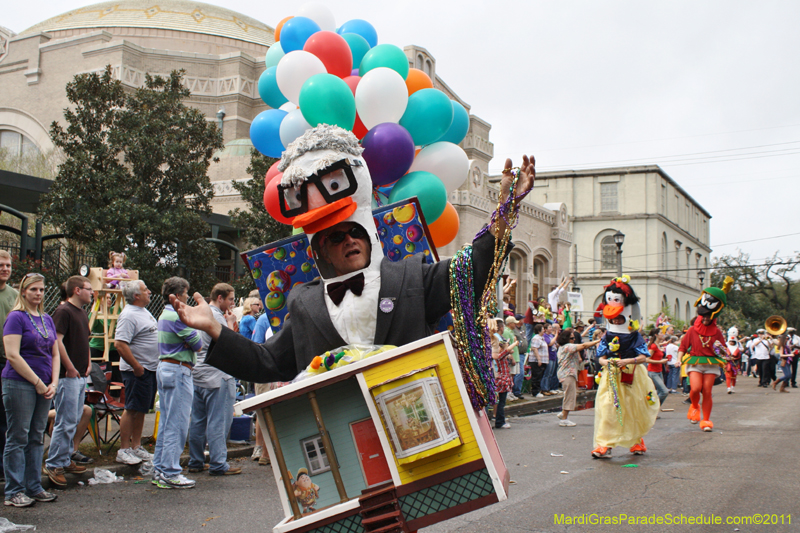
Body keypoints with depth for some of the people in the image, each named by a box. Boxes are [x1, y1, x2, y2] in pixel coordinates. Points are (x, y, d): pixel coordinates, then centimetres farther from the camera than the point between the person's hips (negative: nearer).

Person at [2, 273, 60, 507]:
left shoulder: (47, 319, 14)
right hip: (19, 384, -7)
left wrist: (53, 383, 3)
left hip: (43, 386, 7)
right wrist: (38, 382, -13)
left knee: (37, 438, 11)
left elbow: (55, 354, 17)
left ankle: (34, 487, 19)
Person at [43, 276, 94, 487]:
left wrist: (87, 364, 14)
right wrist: (70, 368, -17)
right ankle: (53, 465, 0)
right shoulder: (63, 311, -13)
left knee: (74, 420, 13)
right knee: (65, 422, -7)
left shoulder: (82, 313, 16)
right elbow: (57, 341, -20)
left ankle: (65, 460, 22)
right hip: (68, 376, -9)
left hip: (80, 375, 9)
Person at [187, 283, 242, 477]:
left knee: (197, 421, 12)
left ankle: (195, 462, 18)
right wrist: (230, 323, -4)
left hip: (197, 374, 10)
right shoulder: (217, 317, -14)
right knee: (218, 422, -5)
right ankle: (218, 465, -3)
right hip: (217, 377, -10)